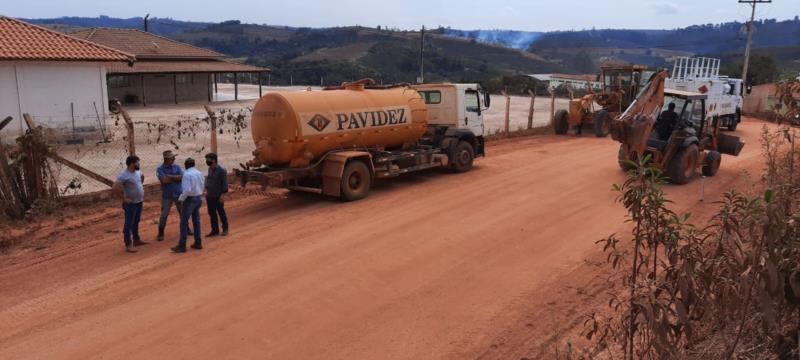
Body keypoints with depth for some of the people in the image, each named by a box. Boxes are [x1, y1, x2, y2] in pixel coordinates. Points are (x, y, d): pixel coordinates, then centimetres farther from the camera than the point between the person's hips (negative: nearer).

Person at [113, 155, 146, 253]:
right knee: (129, 224, 0)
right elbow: (114, 188, -27)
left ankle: (136, 240, 35)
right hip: (130, 204, -8)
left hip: (139, 202, 8)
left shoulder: (137, 172, 3)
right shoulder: (124, 175, -22)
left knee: (136, 222, 21)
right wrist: (124, 198, -21)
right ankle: (128, 245, 6)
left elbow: (142, 177, 28)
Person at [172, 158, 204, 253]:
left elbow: (187, 190, -23)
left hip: (190, 199, -7)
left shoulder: (187, 174, -17)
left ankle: (182, 246, 2)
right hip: (199, 198, 8)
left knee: (184, 222, -1)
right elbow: (202, 187, 8)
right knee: (196, 221, 15)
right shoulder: (199, 173, 6)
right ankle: (198, 243, 20)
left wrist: (181, 198, -12)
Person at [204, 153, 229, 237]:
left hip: (218, 197, -7)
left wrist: (222, 195, -18)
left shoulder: (222, 170, -15)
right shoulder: (210, 169, 5)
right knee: (211, 213, 10)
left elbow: (225, 183, -15)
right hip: (210, 196, 7)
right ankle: (215, 230, 20)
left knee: (221, 213, 7)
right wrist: (207, 190, 12)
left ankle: (225, 229, 22)